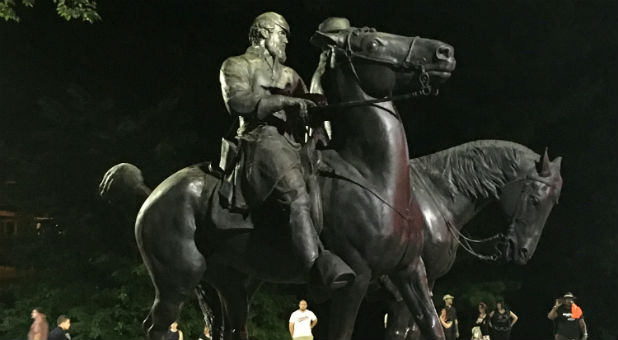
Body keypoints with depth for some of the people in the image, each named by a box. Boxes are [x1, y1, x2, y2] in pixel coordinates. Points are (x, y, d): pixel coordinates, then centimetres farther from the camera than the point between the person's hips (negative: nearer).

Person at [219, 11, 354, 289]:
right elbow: (237, 101, -7)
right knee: (296, 193, -32)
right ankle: (318, 263, -47)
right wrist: (286, 101, -15)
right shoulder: (237, 65, 12)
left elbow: (309, 106, 29)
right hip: (262, 138, -9)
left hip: (295, 142, 9)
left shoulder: (289, 75, 33)